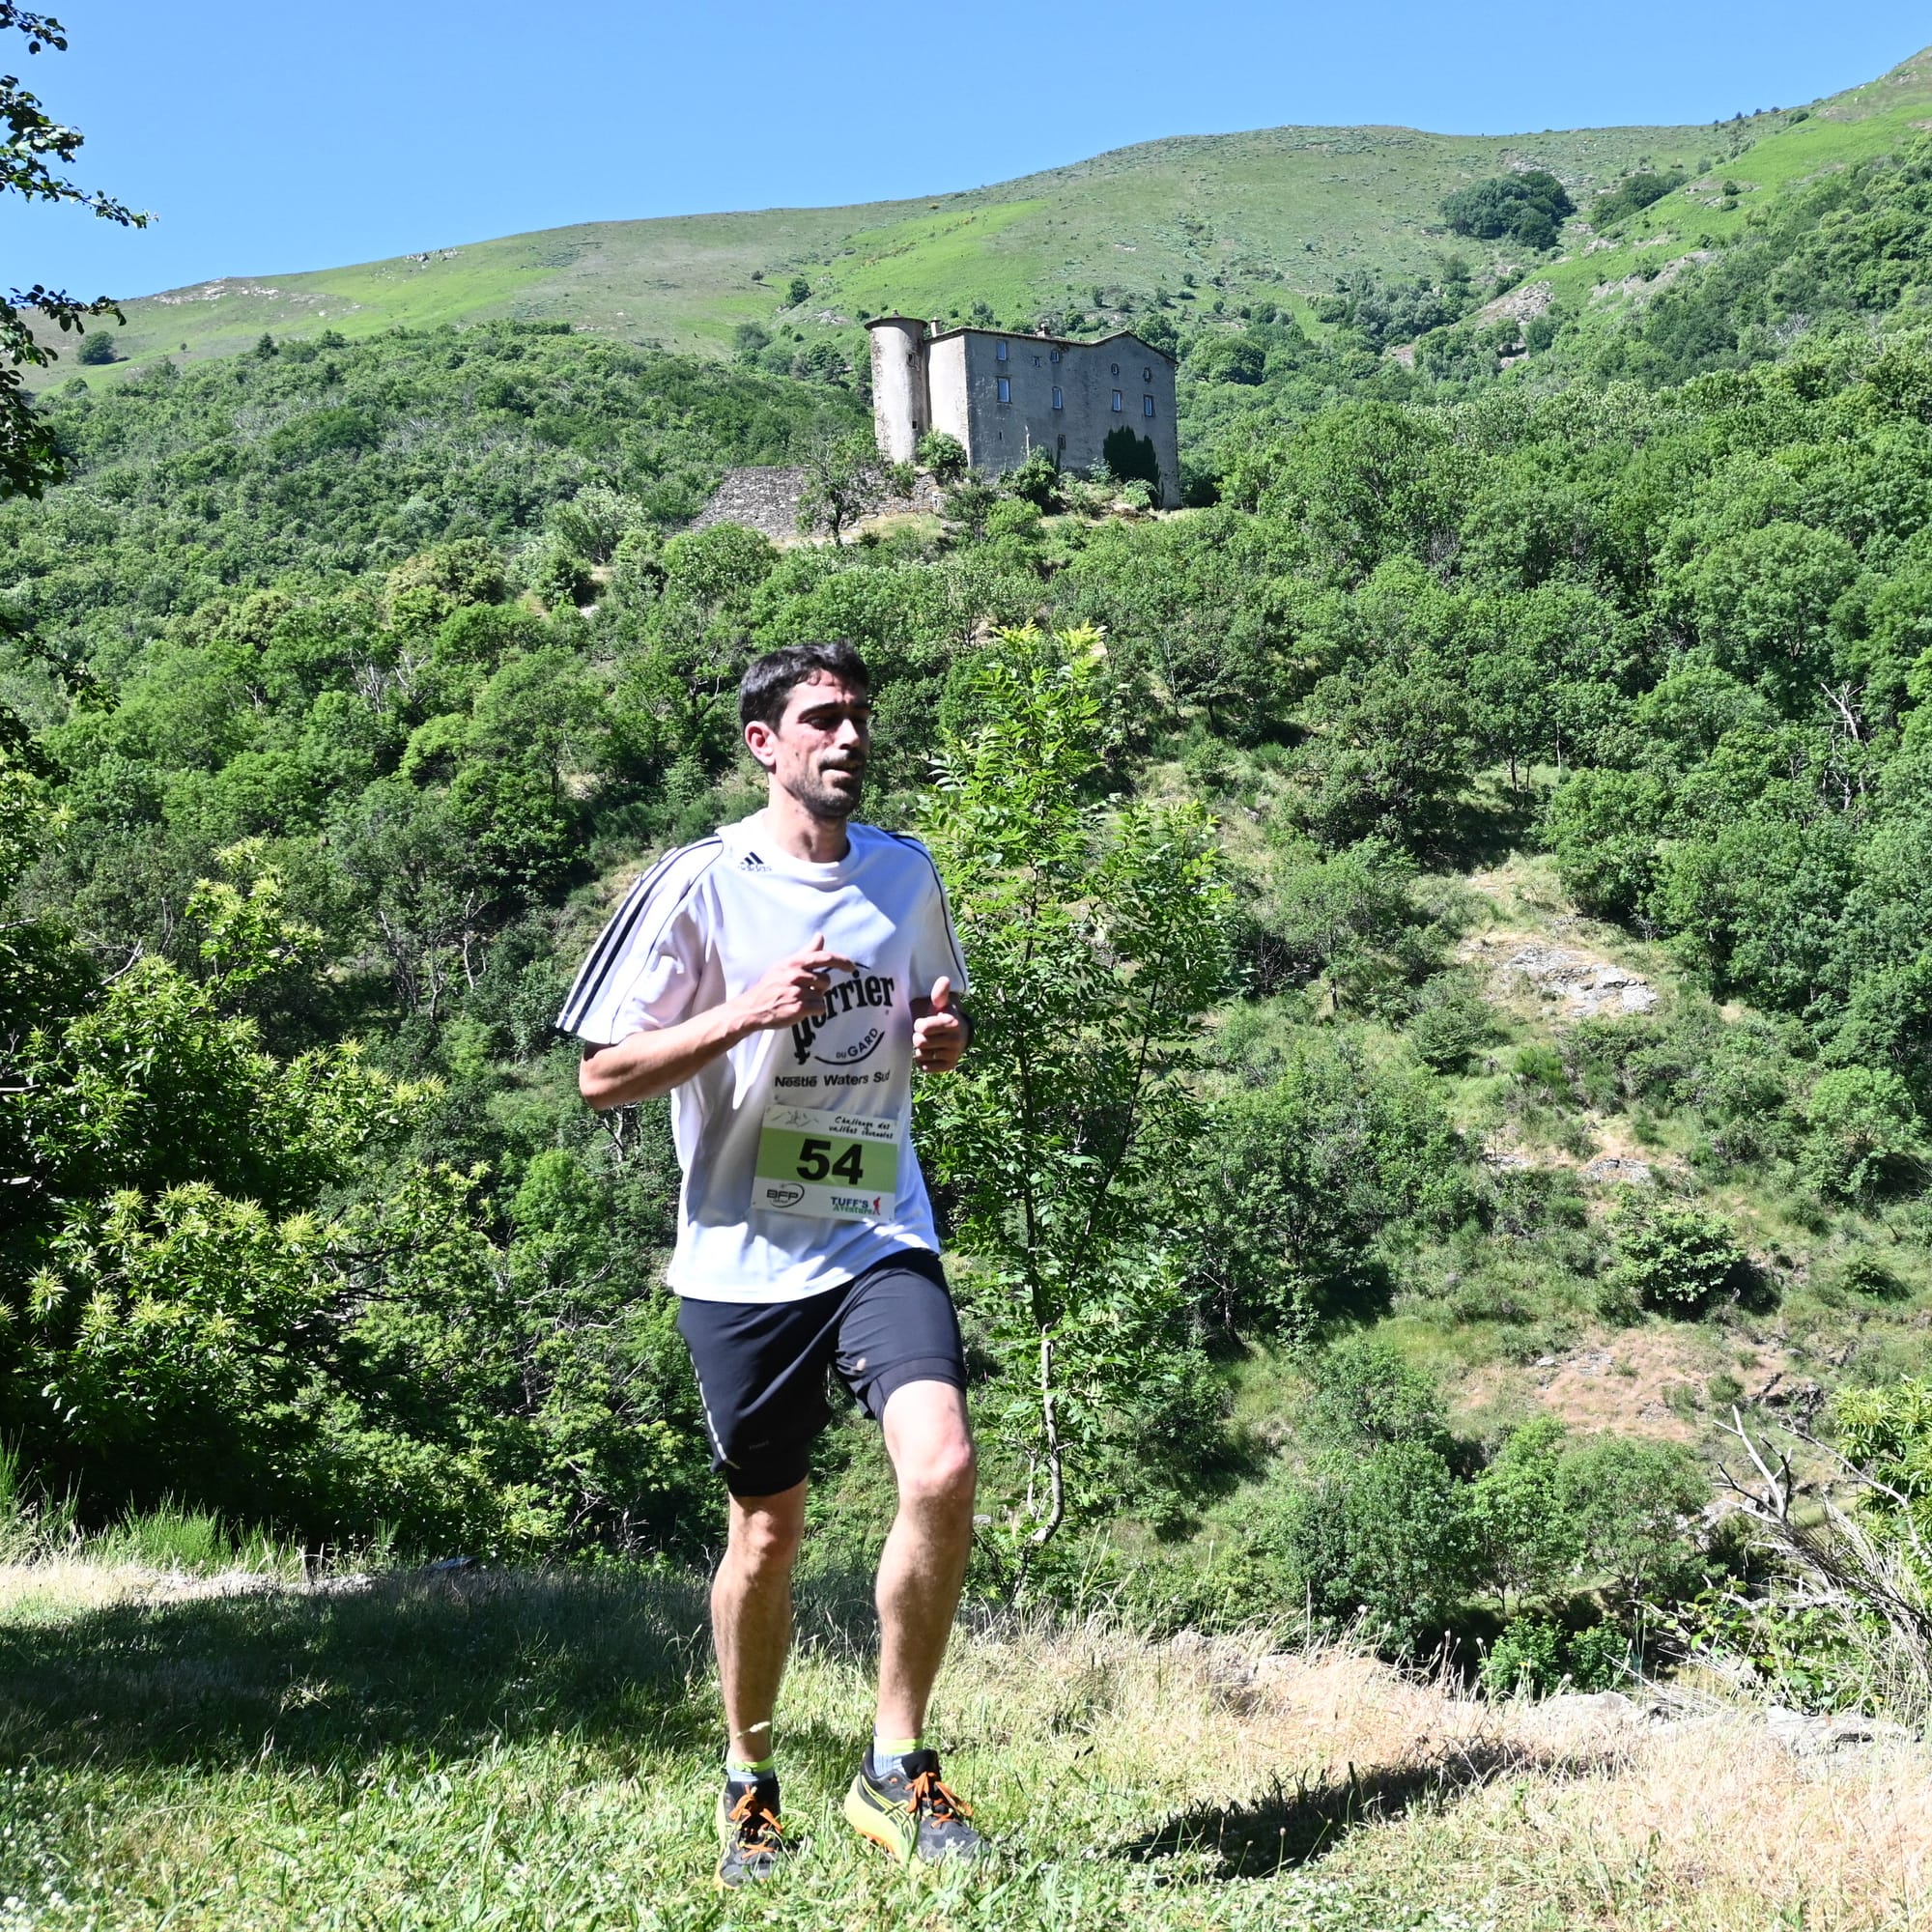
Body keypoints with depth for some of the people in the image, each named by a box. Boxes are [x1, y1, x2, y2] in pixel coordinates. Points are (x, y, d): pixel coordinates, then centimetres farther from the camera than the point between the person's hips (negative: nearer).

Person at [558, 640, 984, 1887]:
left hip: (882, 1238, 2)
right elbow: (601, 1076, -6)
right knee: (769, 1529, 9)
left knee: (942, 1468, -20)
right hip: (744, 1257, -2)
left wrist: (945, 1038, -2)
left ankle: (897, 1769, -1)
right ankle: (751, 1782, 32)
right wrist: (750, 1011, -19)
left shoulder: (906, 874, 8)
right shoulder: (700, 885, -6)